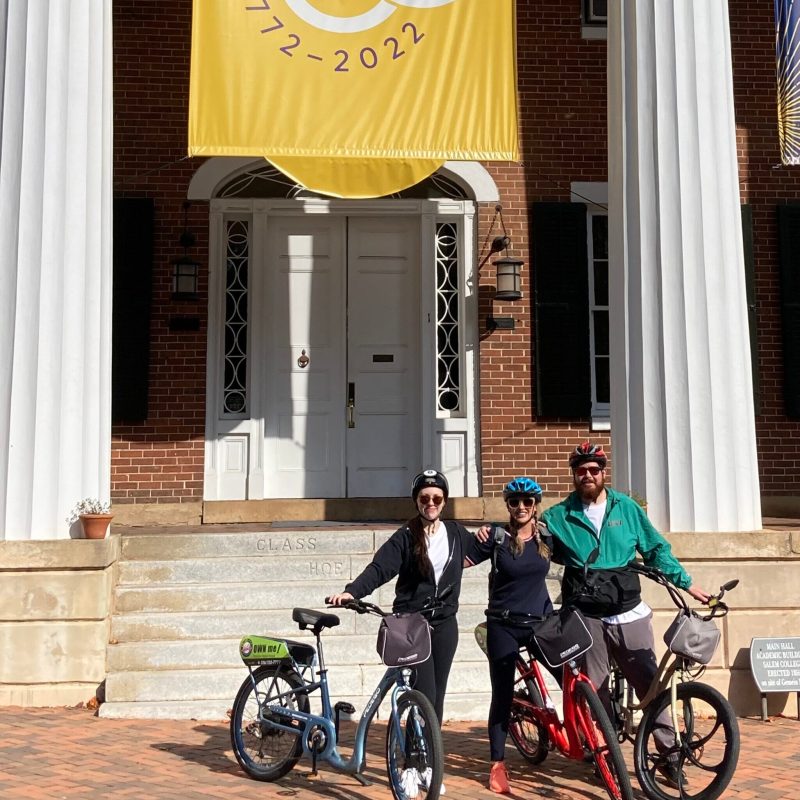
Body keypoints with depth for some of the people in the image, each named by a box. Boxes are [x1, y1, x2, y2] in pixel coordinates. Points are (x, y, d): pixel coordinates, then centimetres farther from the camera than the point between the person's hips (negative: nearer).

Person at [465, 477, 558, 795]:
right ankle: (497, 766, 16)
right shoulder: (496, 537, -6)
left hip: (541, 622, 2)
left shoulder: (548, 536, 1)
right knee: (502, 695, 4)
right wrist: (479, 543, -21)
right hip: (503, 626, -2)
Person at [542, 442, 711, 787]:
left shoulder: (627, 508, 8)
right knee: (595, 691, 4)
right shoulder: (558, 517, 5)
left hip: (630, 615, 0)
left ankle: (669, 752, 8)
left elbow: (657, 549, 12)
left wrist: (686, 583, 10)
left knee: (650, 683, -2)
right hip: (586, 619, 0)